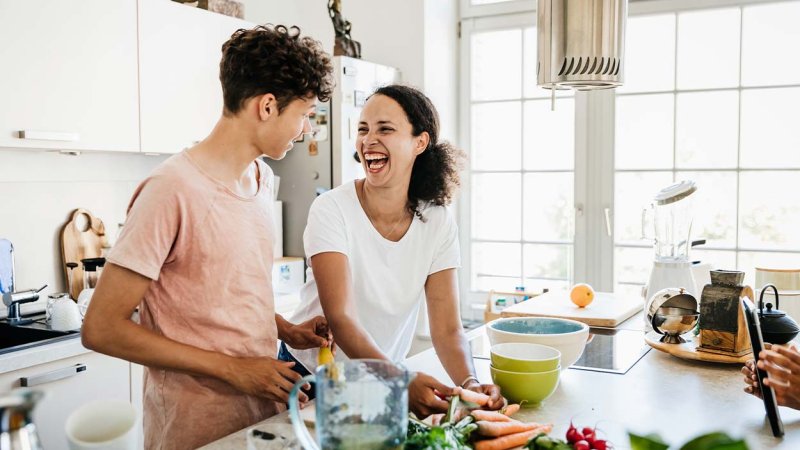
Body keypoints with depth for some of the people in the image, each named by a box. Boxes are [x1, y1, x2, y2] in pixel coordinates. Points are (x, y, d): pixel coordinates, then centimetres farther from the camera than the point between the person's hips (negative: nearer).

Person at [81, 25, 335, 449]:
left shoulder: (261, 177, 5)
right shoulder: (173, 190, -20)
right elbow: (101, 328, -19)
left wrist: (287, 330, 1)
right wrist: (232, 368, -18)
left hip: (266, 410, 7)